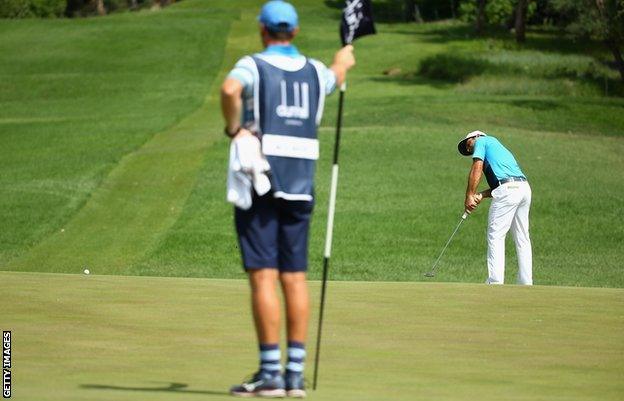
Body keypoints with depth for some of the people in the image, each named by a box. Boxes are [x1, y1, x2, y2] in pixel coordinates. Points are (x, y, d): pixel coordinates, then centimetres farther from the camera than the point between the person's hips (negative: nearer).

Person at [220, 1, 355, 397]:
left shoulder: (253, 65, -3)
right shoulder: (315, 70, 12)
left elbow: (229, 90, -26)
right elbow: (337, 77, 37)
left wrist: (234, 128, -10)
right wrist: (343, 60, 59)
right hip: (301, 182, 5)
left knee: (263, 276, -6)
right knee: (295, 276, 7)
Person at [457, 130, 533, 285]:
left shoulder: (482, 141, 13)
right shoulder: (498, 147, 35)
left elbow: (477, 168, -4)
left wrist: (469, 196, -3)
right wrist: (482, 195, 10)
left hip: (508, 191, -8)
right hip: (524, 187, 8)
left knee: (496, 236, -6)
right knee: (522, 239, 11)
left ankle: (495, 282, -12)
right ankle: (526, 282, 11)